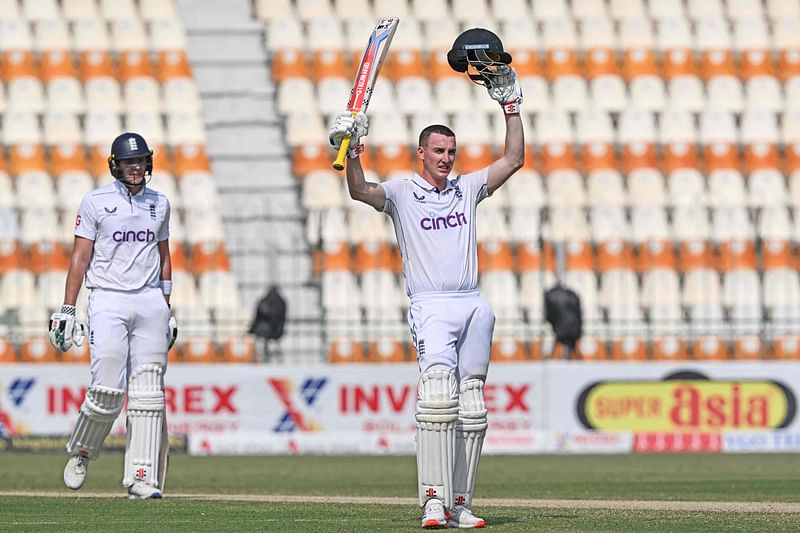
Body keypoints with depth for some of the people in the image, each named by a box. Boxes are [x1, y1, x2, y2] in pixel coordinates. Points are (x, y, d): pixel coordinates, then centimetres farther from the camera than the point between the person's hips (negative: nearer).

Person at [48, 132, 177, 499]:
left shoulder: (159, 204, 13)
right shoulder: (96, 202, 0)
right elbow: (79, 258, -2)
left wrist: (166, 310, 16)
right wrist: (66, 310, -8)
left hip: (150, 301, 4)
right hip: (108, 300, -4)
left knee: (148, 393, -3)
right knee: (107, 391, -12)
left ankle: (142, 479, -4)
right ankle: (80, 452, 15)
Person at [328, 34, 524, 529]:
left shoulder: (467, 187, 17)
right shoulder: (402, 191, 5)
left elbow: (514, 159, 15)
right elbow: (361, 191, -12)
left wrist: (511, 105, 11)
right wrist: (352, 149, -28)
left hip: (474, 306, 5)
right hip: (431, 307, -5)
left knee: (471, 408, 3)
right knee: (439, 392, -24)